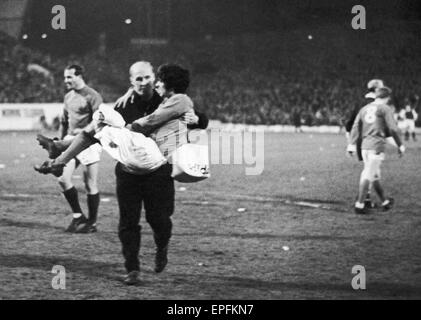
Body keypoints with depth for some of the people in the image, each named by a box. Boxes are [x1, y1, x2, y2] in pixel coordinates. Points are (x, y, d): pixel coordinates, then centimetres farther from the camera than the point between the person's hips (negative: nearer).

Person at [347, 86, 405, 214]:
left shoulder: (364, 109, 15)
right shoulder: (385, 109, -2)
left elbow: (356, 126, 10)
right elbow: (392, 129, -6)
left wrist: (352, 144, 9)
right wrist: (400, 145, 3)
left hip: (365, 145, 6)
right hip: (377, 145, -6)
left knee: (374, 175, 15)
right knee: (368, 175, -6)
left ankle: (385, 202, 29)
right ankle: (359, 204, -7)